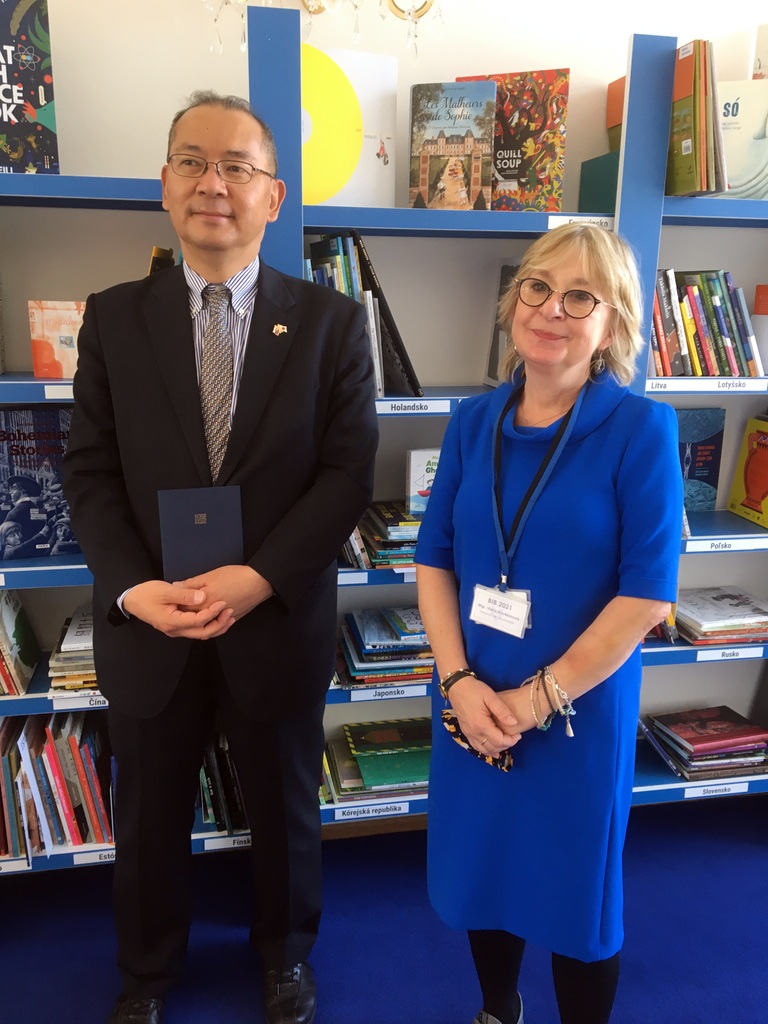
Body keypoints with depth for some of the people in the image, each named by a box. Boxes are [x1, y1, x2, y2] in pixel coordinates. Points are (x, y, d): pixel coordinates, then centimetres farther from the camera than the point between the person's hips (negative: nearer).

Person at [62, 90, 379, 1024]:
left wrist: (257, 578, -19)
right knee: (148, 818, 20)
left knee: (284, 809, 20)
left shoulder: (331, 322, -3)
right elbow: (90, 472, -1)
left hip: (278, 624, -1)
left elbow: (348, 471, -8)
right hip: (146, 626, 1)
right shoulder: (113, 318, 2)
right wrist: (133, 588, -15)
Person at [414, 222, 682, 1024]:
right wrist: (460, 682, -10)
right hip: (473, 703, 4)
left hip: (578, 709, -4)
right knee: (480, 868, 21)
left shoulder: (641, 428, -12)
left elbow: (647, 594, -14)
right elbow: (434, 560, 2)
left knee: (574, 887, 15)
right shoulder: (473, 422, 0)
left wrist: (536, 699, -14)